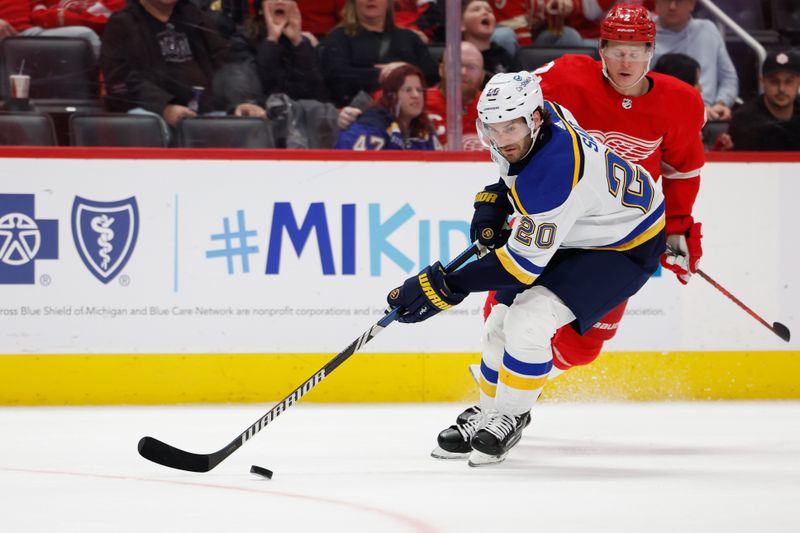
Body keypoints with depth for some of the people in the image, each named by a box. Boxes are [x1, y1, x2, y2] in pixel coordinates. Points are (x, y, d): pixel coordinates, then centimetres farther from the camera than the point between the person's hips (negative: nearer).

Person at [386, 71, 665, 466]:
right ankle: (488, 414, 28)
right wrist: (492, 202, 2)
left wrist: (446, 288, -32)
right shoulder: (544, 114, -13)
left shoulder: (552, 174, -38)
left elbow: (523, 263, -33)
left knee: (527, 323, -23)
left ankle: (508, 418, -2)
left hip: (624, 248, -10)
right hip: (575, 232, 10)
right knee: (502, 324, 9)